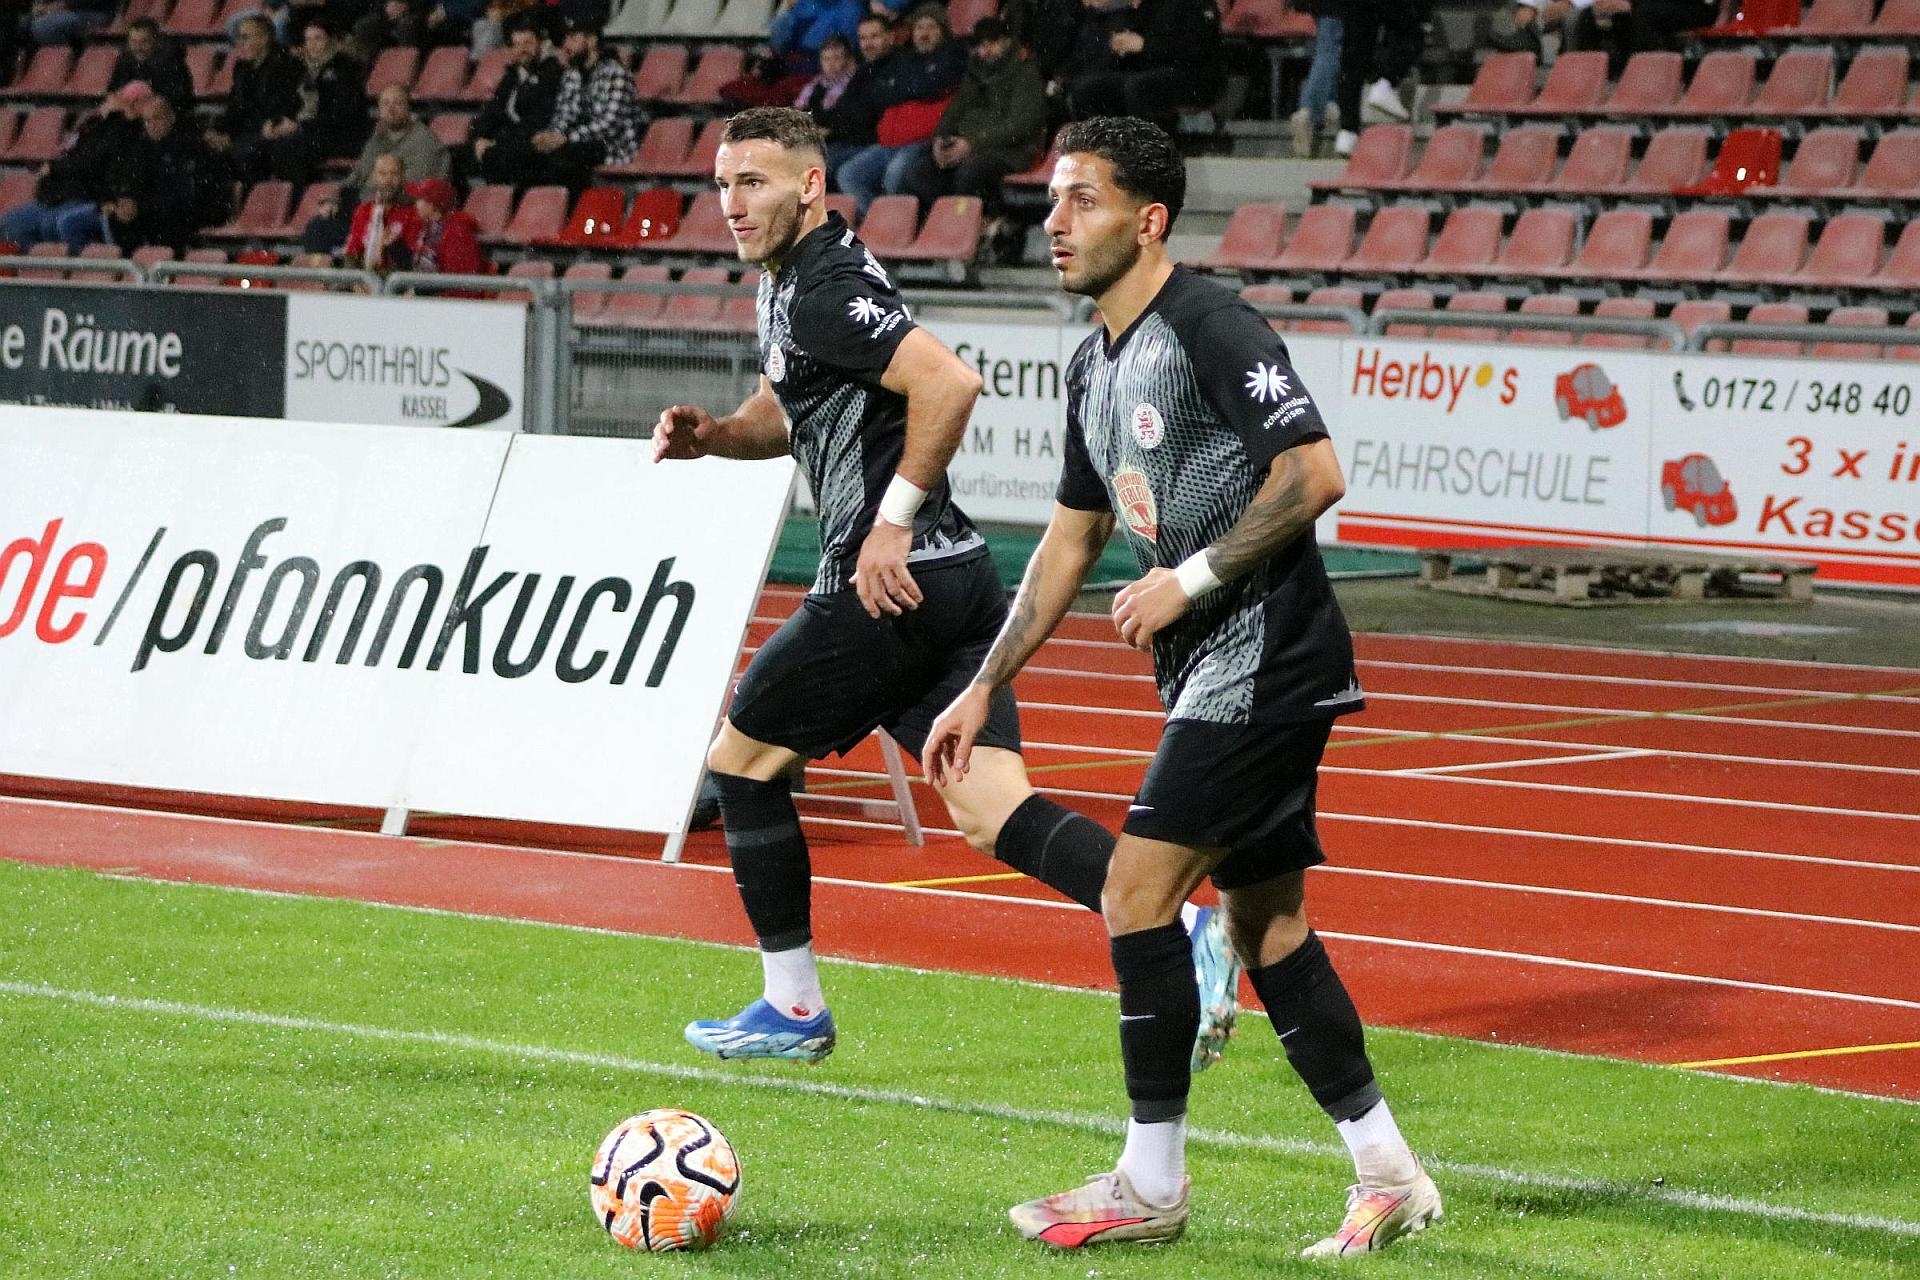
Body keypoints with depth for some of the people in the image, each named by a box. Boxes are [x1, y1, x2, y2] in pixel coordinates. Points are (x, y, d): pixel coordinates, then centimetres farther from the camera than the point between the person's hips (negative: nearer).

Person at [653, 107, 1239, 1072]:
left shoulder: (825, 291, -13)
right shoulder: (789, 282, 18)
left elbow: (950, 382, -26)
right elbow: (792, 411, 33)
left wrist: (893, 520, -21)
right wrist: (712, 435, 12)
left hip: (890, 585, -10)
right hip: (956, 581, 10)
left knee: (740, 759, 8)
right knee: (993, 811, 0)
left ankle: (792, 1010, 15)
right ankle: (1181, 929, -17)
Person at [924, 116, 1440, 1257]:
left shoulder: (1211, 328, -14)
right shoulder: (1095, 367, 15)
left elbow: (1316, 475, -21)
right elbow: (1071, 540, 23)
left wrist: (1192, 577, -18)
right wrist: (983, 690, 21)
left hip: (1265, 656, -10)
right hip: (1212, 673, 10)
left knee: (1136, 892, -11)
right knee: (1264, 918, 11)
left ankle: (1151, 1187, -2)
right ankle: (1389, 1175, 17)